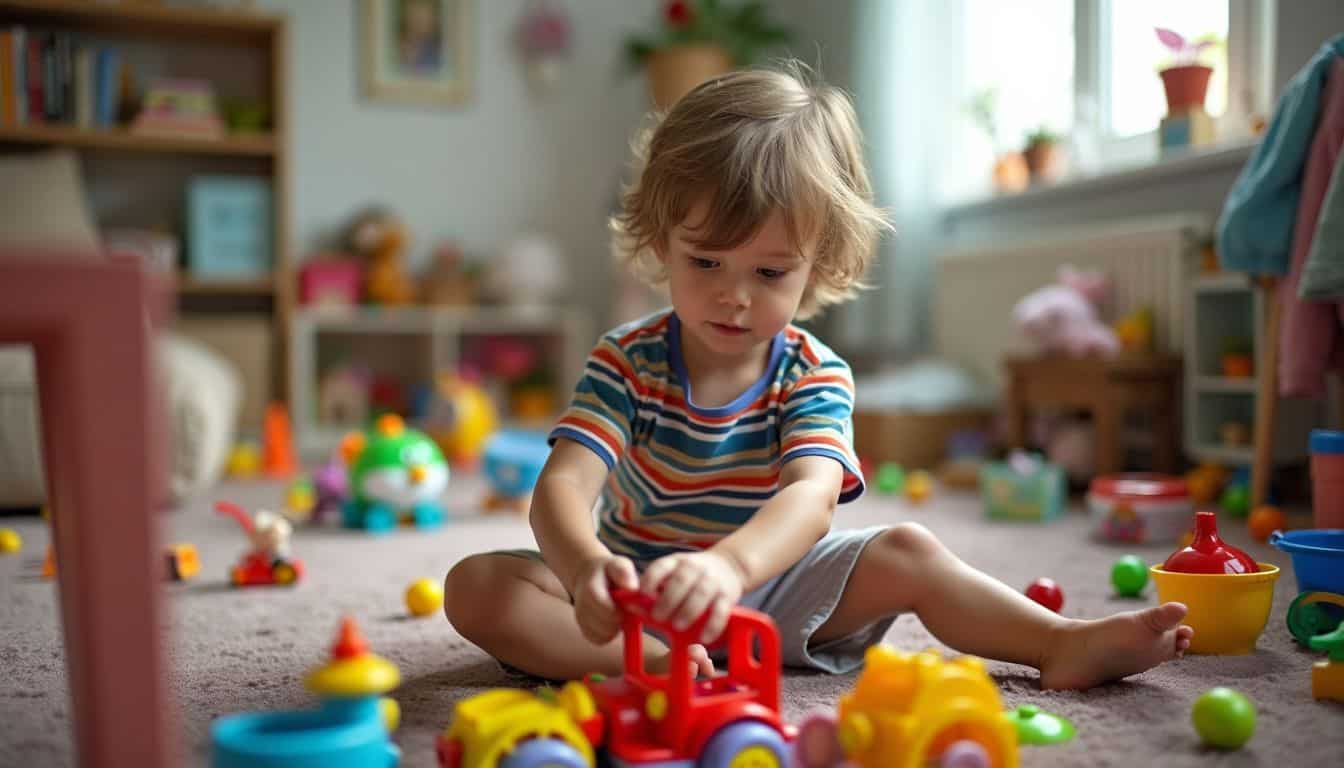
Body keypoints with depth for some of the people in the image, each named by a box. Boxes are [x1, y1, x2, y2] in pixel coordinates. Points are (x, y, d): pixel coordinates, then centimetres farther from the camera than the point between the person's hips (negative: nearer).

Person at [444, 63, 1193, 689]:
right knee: (477, 585, -23)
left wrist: (729, 564, -55)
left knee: (908, 552, -16)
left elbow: (811, 496, -31)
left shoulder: (815, 374, -12)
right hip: (642, 596, 0)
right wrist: (588, 569, -51)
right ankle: (658, 662, -37)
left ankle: (1065, 642, -10)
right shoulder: (626, 362, -12)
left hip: (766, 584, 1)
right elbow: (565, 484, -26)